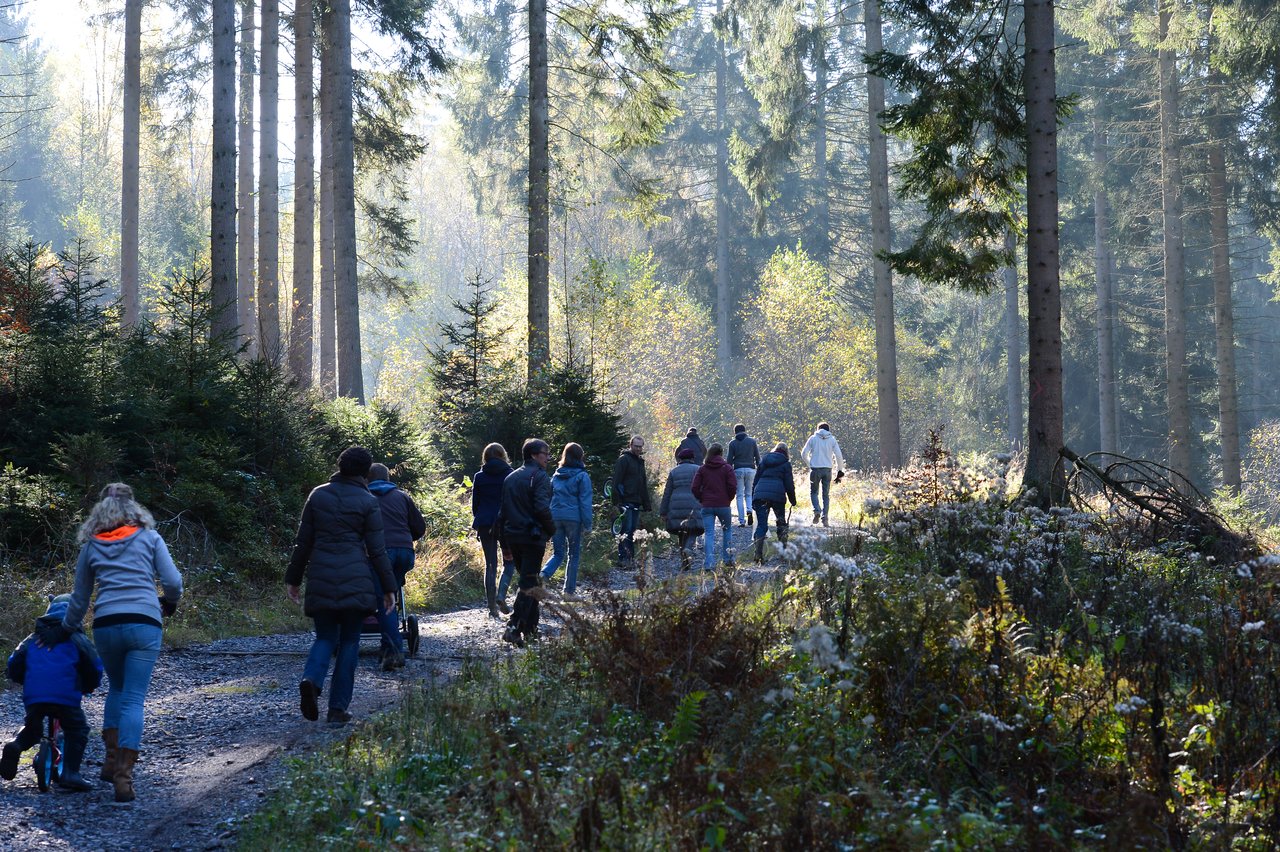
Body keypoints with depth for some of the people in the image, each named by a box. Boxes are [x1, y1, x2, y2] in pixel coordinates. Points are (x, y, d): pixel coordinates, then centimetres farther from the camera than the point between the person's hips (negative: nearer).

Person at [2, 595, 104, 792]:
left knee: (31, 728, 28)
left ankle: (15, 746, -2)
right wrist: (87, 687, 32)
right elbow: (94, 669, 12)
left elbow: (14, 666, 22)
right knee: (77, 730, 11)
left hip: (33, 696, 4)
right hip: (66, 696, -4)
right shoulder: (78, 640, 16)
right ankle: (70, 773, -5)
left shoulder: (32, 640, 24)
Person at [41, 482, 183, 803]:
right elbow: (173, 581, 2)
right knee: (134, 698, -1)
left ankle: (111, 759, 17)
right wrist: (170, 604, 23)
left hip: (106, 625, 2)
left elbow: (80, 598, 20)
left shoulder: (91, 546, 14)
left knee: (116, 688, 24)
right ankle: (124, 774, -9)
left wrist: (64, 630, 35)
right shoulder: (149, 537, 8)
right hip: (144, 623, -2)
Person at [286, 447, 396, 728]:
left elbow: (303, 542, 8)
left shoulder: (318, 495, 6)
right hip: (356, 580, -2)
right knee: (349, 642, 7)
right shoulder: (368, 502, -2)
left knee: (325, 637, 13)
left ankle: (311, 679, -18)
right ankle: (338, 709, 5)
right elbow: (377, 550, -2)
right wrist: (388, 587, 4)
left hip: (321, 578, 2)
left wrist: (293, 578, 15)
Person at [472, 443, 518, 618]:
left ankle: (492, 607, 4)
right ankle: (501, 595, -13)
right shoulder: (509, 475, -3)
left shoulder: (479, 477, 3)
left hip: (485, 524, 2)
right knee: (509, 563, 10)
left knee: (490, 565, 8)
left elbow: (475, 504, 6)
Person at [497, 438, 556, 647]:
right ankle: (514, 628, -18)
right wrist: (551, 529, -6)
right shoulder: (539, 476, -10)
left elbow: (504, 507, 14)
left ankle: (530, 627, 23)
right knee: (529, 583, -7)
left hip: (512, 535, 8)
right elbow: (542, 508, -20)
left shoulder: (510, 477, 15)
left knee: (528, 579, 20)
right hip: (532, 536, -8)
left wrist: (504, 530, 16)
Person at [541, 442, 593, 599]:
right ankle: (570, 591, 9)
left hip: (555, 517, 4)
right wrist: (587, 524, -6)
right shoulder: (582, 476, -4)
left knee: (558, 553, 12)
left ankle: (543, 575, -16)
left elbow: (548, 497, 13)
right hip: (574, 518, -4)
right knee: (574, 554, 8)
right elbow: (585, 502, -7)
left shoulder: (556, 476, 10)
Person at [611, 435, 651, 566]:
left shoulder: (640, 461, 20)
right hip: (626, 501, -8)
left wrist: (646, 503, 21)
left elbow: (644, 485, 27)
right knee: (626, 530, -11)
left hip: (636, 503, 8)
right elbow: (616, 481, -13)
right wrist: (617, 500, -20)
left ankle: (631, 557, 12)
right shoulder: (623, 459, -6)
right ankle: (623, 558, -11)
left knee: (633, 531, 8)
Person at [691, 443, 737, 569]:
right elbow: (733, 486, -9)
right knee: (727, 530, 18)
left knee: (709, 534, 1)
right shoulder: (726, 468, -3)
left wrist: (702, 499, 11)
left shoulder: (702, 469, 3)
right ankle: (727, 558, 17)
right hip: (723, 505, -1)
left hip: (707, 506, 1)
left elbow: (694, 487, -2)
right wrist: (729, 499, 8)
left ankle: (708, 563, -10)